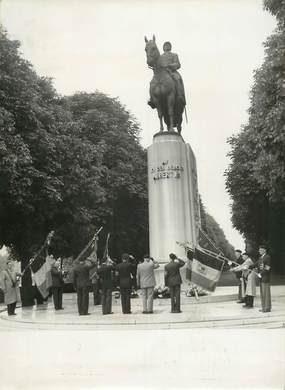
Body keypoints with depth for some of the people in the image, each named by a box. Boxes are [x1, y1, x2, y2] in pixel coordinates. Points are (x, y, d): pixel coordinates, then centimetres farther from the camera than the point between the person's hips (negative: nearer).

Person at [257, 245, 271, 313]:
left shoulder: (267, 257, -9)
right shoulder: (260, 258, 17)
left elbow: (267, 268, -14)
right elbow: (258, 266, 20)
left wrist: (261, 274, -12)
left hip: (265, 277, -8)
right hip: (261, 277, 8)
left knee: (266, 292, -4)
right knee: (262, 293, 10)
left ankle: (267, 308, 1)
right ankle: (263, 307, 16)